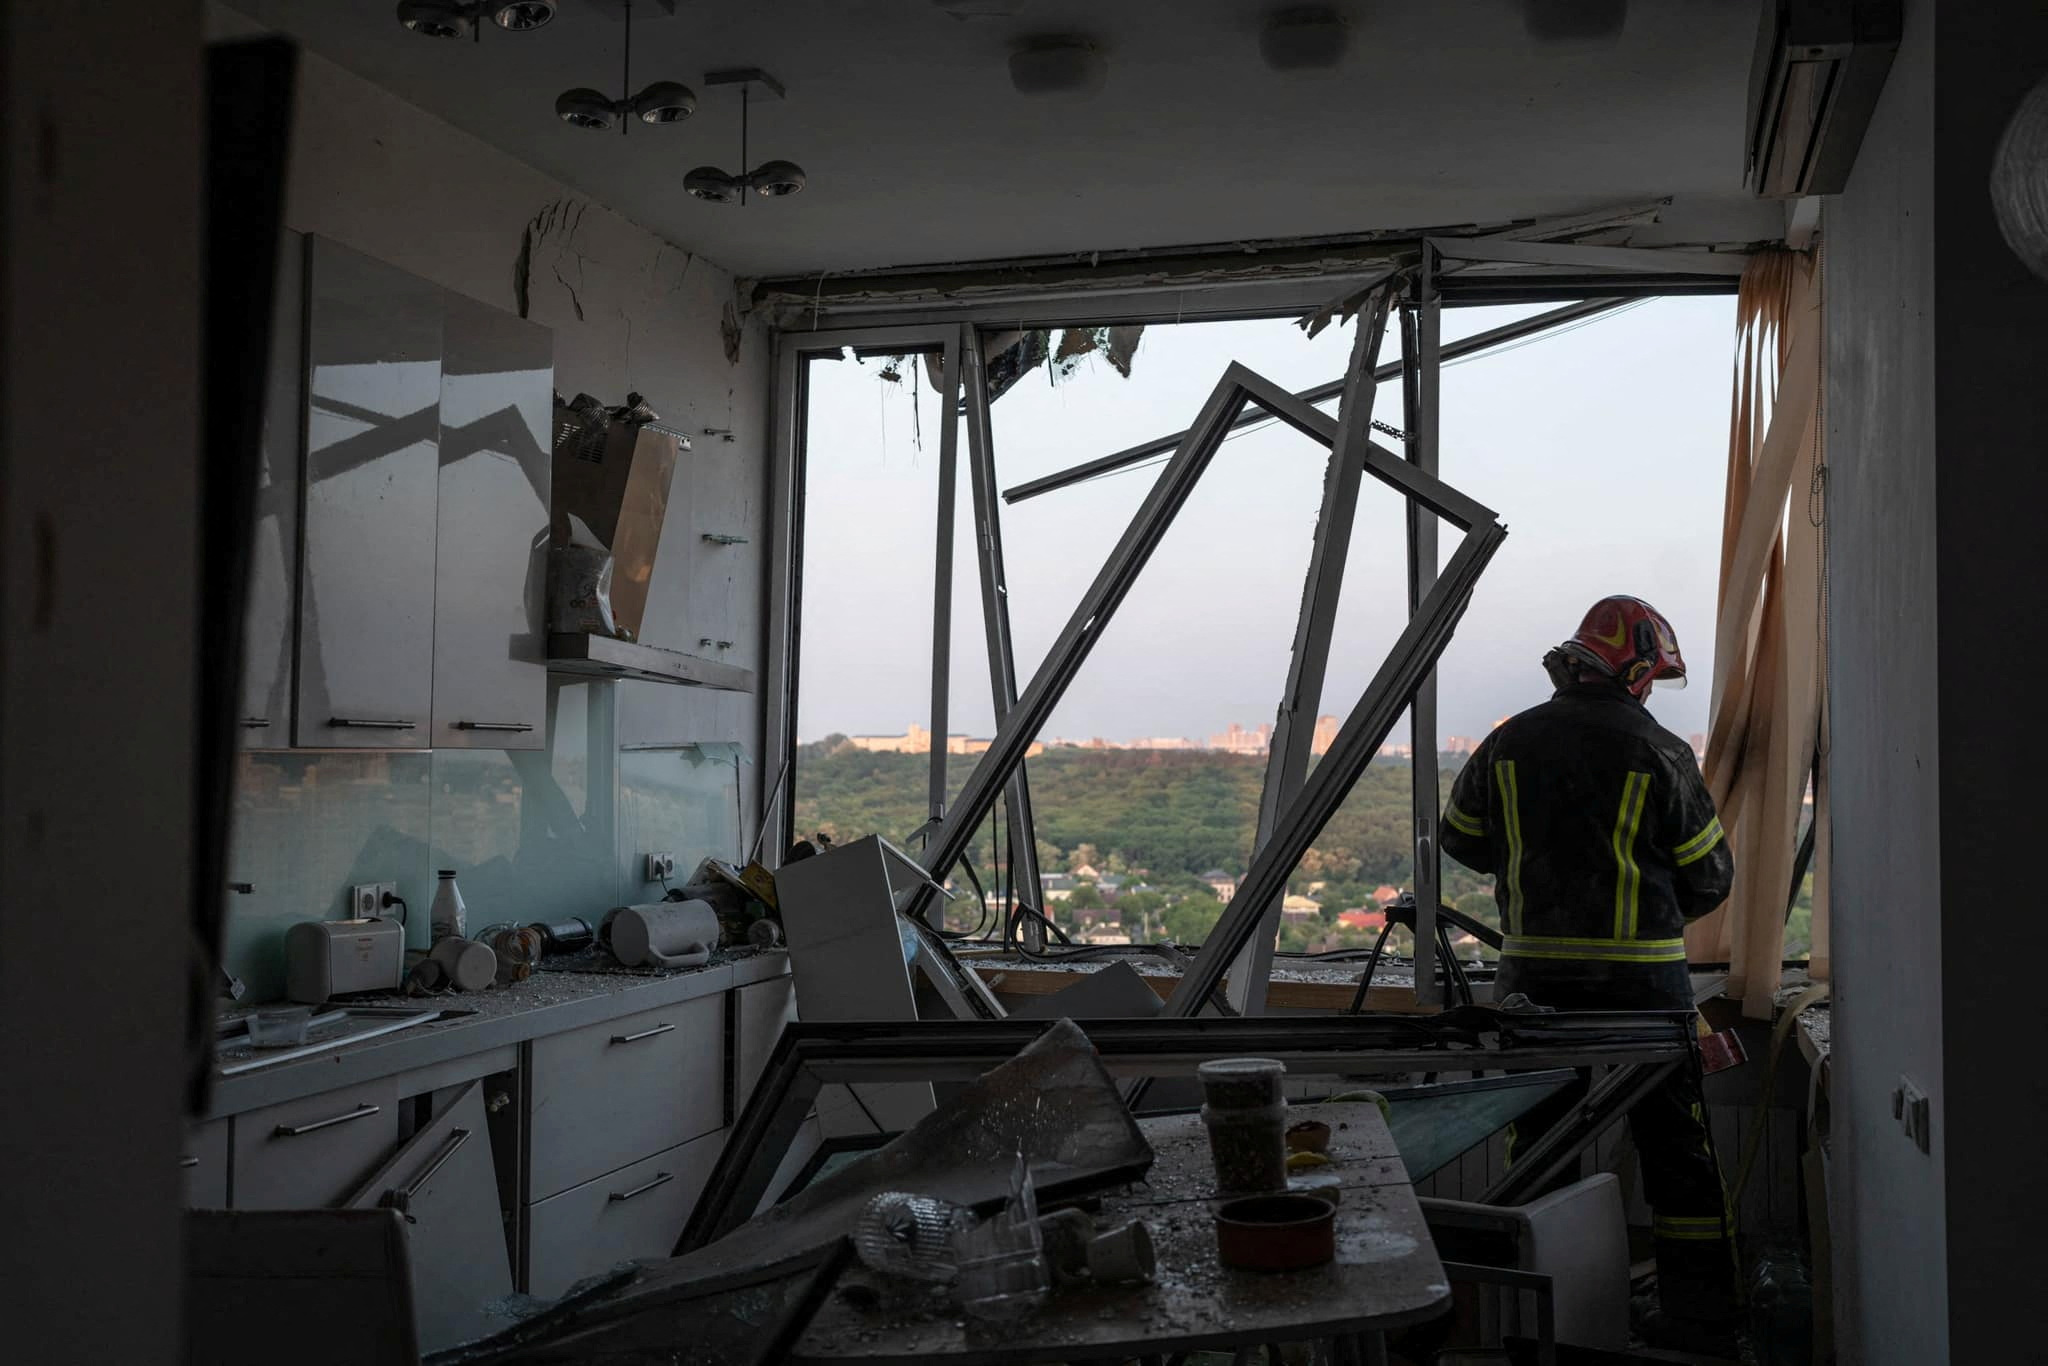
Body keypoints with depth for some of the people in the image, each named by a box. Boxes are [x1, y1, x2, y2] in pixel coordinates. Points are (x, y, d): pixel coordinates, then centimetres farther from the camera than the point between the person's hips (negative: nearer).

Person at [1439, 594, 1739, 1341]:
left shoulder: (1509, 742, 3)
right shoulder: (1660, 753, -6)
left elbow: (1461, 838, 14)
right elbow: (1710, 875, 0)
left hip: (1535, 973, 3)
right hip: (1641, 976, -3)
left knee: (1537, 1134, 13)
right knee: (1675, 1139, 9)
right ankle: (1698, 1301, 16)